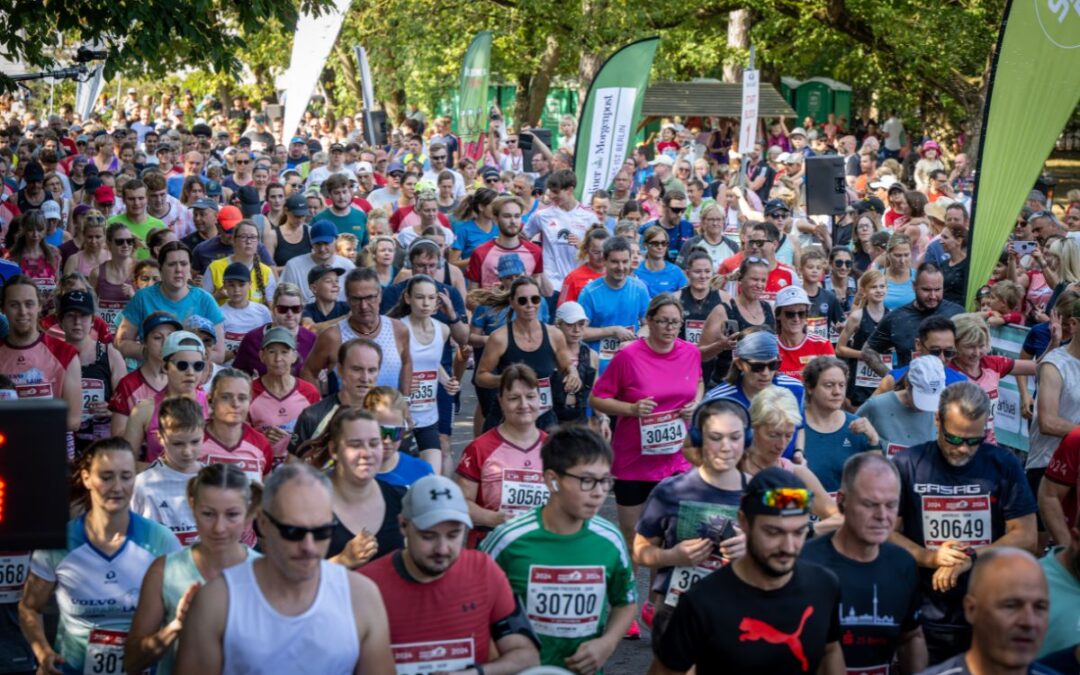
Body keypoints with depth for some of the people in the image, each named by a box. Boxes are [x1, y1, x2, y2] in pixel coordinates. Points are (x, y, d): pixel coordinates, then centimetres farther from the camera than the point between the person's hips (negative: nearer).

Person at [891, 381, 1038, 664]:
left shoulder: (1003, 465, -1)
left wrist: (969, 559, -15)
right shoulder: (906, 465, -3)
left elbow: (1026, 536, -3)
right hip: (927, 619, -1)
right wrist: (930, 557, -18)